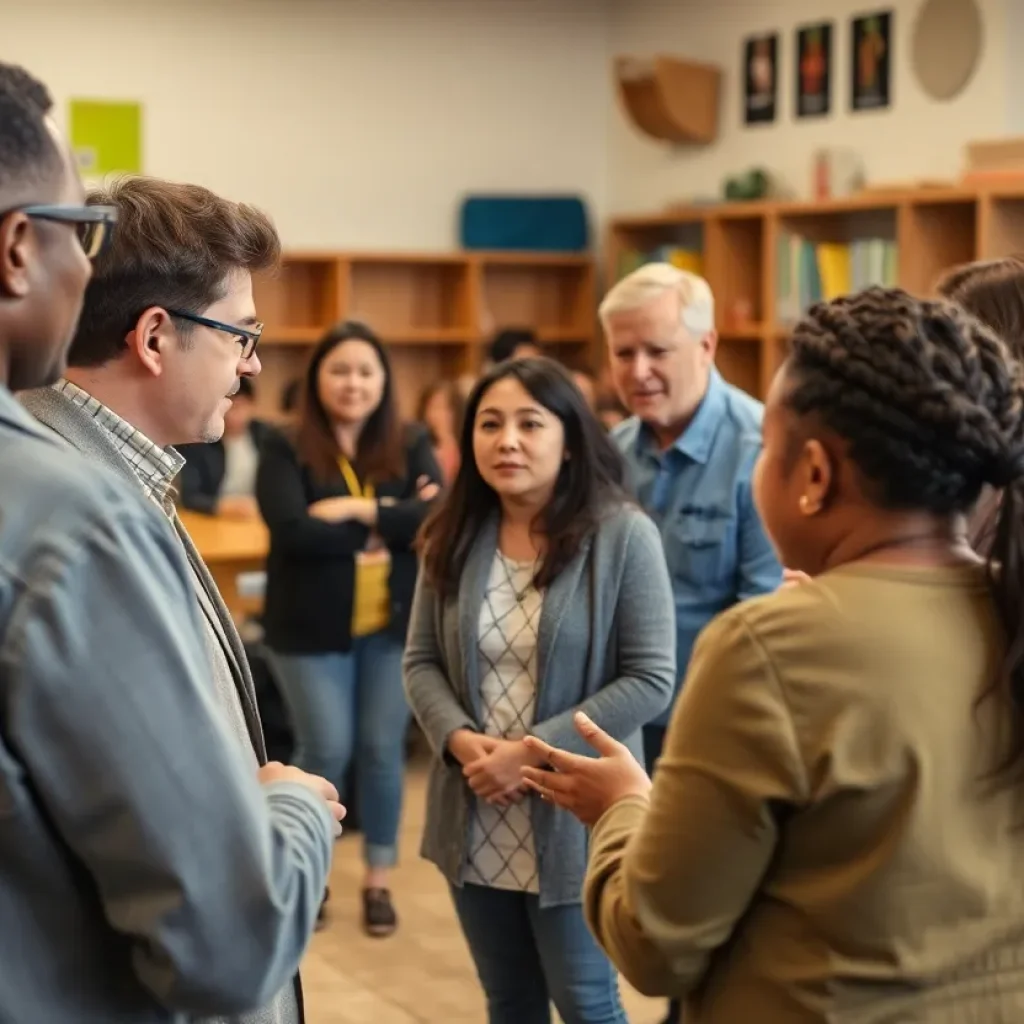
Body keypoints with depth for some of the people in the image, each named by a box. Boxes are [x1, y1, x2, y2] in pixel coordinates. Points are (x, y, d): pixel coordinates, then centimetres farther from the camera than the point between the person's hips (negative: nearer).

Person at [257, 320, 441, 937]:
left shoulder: (410, 446, 3)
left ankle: (379, 880, 23)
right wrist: (392, 523, -14)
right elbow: (293, 532, -20)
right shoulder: (286, 451, -5)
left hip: (393, 625, 2)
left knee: (384, 752, 7)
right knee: (326, 752, 0)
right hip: (313, 629, -2)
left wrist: (360, 510, -19)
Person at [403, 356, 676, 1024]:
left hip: (573, 818, -5)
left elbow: (650, 680, -15)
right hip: (476, 822, 5)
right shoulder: (454, 537, 3)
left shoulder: (623, 535, -12)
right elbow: (421, 662, 6)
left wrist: (535, 751, -19)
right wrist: (460, 740, -14)